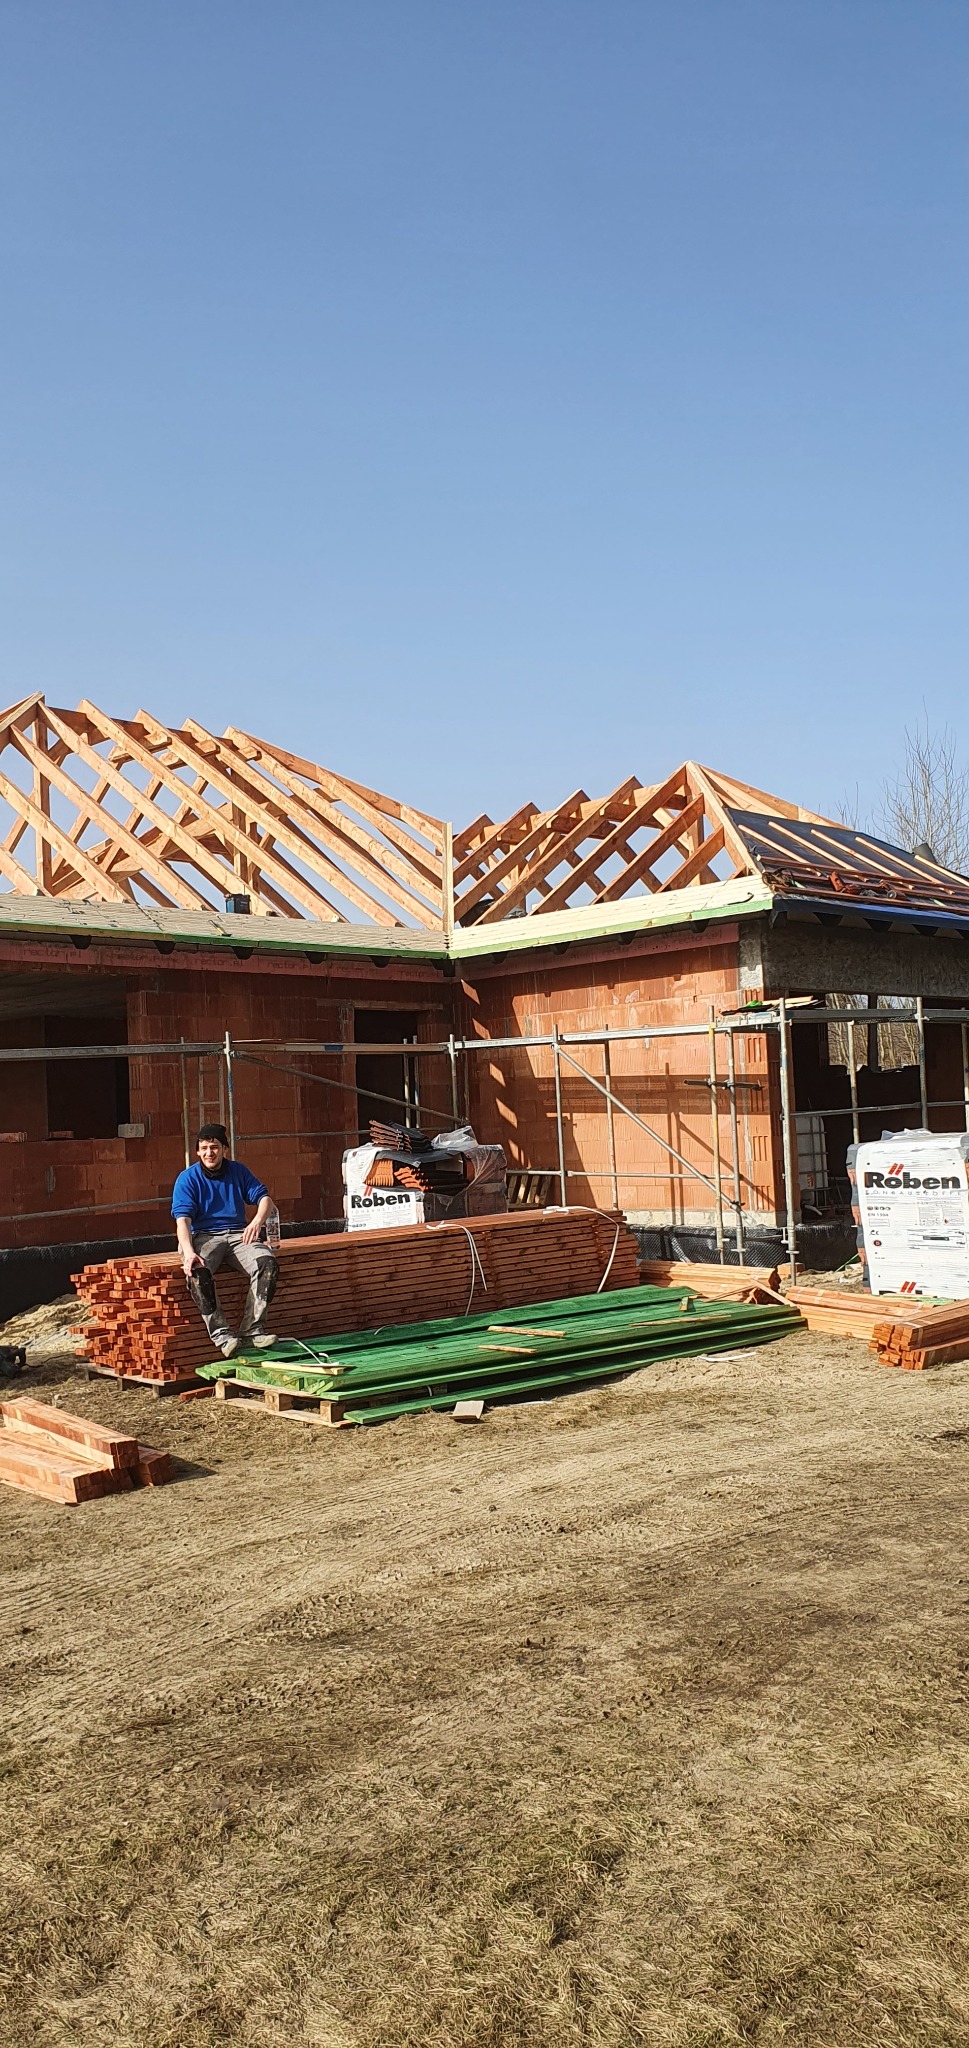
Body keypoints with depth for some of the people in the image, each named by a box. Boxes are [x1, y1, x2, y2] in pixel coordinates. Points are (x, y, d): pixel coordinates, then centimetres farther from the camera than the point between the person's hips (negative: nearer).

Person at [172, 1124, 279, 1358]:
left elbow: (264, 1198, 5)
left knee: (267, 1263, -27)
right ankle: (221, 1334, -32)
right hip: (204, 1236, -3)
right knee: (197, 1272, -36)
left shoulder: (238, 1171, 11)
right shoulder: (188, 1179, 0)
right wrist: (188, 1252, -30)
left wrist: (257, 1221, -19)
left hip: (237, 1234, 3)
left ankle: (252, 1329, -23)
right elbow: (182, 1219, -11)